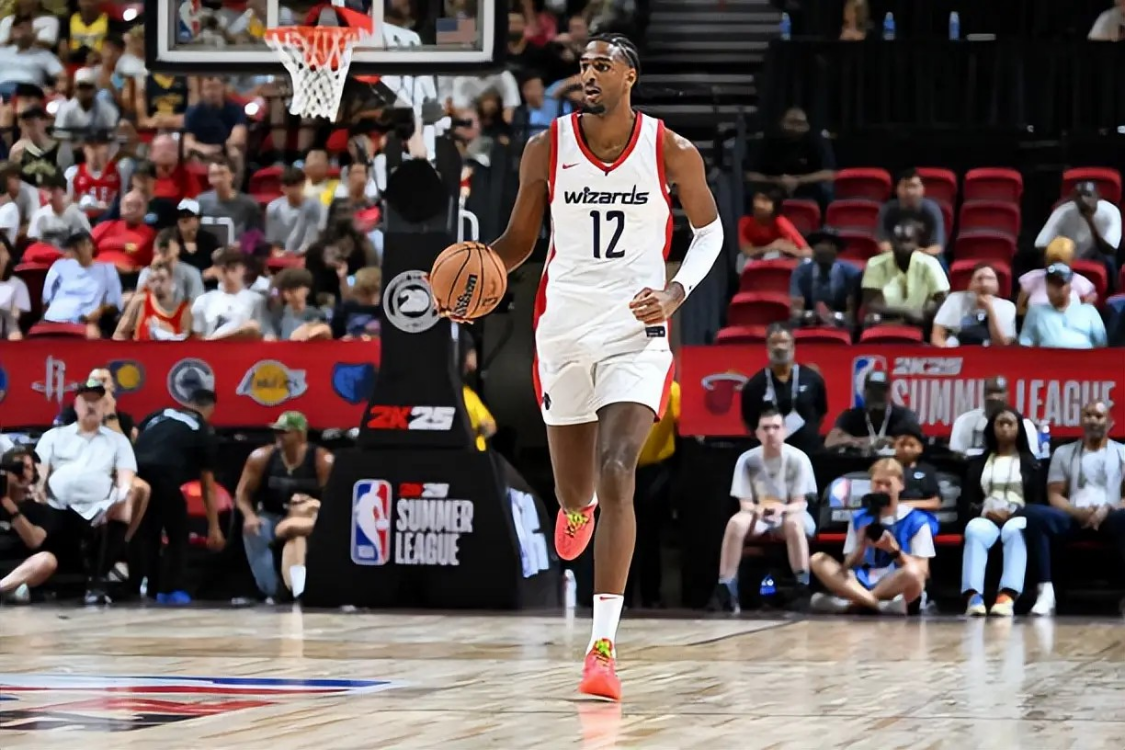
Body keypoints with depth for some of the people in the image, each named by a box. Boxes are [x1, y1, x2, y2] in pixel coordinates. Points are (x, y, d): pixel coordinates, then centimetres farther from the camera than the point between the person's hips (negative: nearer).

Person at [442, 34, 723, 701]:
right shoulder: (547, 149, -2)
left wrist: (676, 293, -8)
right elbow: (520, 239, 8)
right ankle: (578, 506, 57)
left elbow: (709, 228, 9)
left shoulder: (672, 153, -6)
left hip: (636, 332, -3)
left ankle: (604, 644, -21)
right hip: (564, 332, 3)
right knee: (575, 493, 14)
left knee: (616, 476, -21)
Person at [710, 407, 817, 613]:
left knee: (794, 523, -39)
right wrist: (757, 509, -32)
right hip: (758, 515, 1)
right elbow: (745, 503, -8)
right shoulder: (747, 459, -8)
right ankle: (726, 589, -34)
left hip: (789, 513, -1)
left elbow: (799, 504, -12)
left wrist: (782, 508, -35)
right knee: (736, 523, -33)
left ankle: (803, 588, -38)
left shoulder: (798, 458, -12)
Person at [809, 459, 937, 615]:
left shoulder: (916, 521, 3)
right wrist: (861, 547, -11)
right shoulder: (859, 519, 13)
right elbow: (848, 566, 10)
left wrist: (894, 550, -17)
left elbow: (922, 572, -3)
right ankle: (880, 604, -31)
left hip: (897, 590, -4)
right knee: (818, 561, -15)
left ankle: (849, 602, -27)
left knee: (913, 573, -37)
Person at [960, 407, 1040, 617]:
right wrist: (984, 511, -9)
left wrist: (1013, 512, -11)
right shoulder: (979, 462, 22)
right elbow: (967, 500, 13)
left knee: (1014, 531, -41)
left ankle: (1007, 597, -60)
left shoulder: (1029, 462, 17)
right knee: (974, 530, -38)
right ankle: (973, 597, -56)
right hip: (986, 518, 1)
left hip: (1017, 518, -1)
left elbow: (1037, 501, 8)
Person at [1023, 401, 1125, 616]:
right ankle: (1046, 592, -34)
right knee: (1032, 513, -30)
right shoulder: (1064, 453, 20)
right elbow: (1054, 495, 11)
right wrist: (1078, 512, -10)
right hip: (1074, 517, 2)